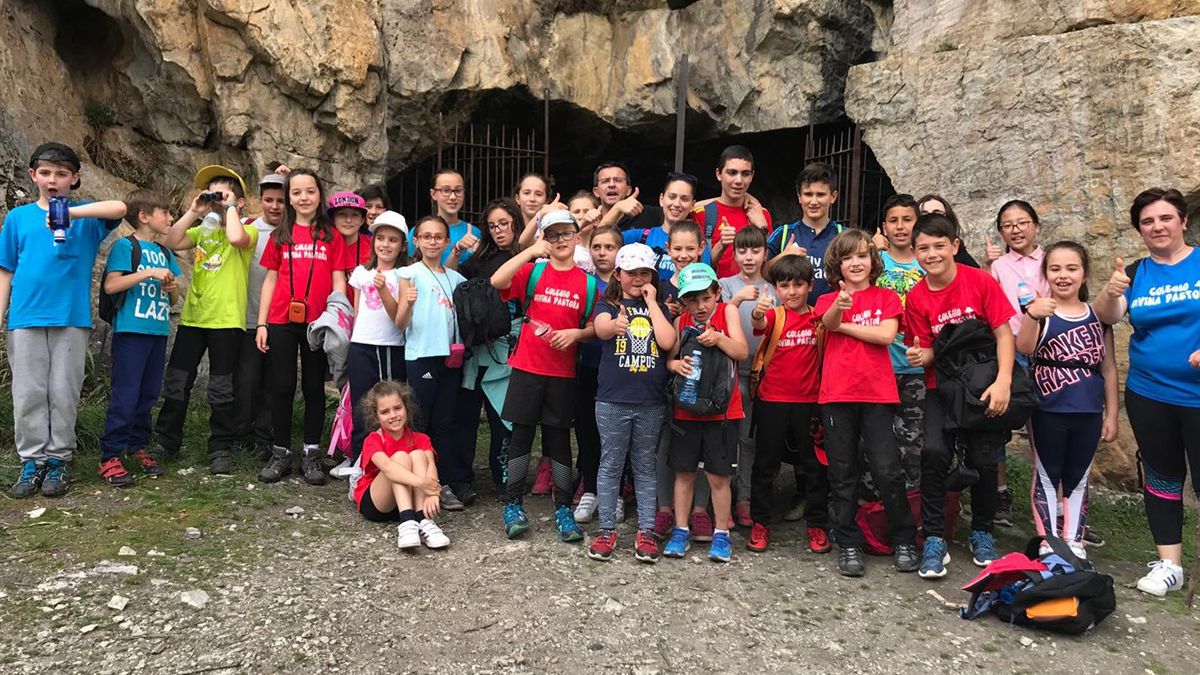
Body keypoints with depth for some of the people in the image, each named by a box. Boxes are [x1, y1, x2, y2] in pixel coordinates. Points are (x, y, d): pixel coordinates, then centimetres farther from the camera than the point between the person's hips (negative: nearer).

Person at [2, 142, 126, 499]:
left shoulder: (86, 216, 6)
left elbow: (119, 208, -16)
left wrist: (71, 213, -26)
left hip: (71, 318, -1)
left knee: (64, 394, 2)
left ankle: (58, 461, 12)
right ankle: (32, 462, 12)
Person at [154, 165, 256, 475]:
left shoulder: (248, 231, -2)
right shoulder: (202, 230, 15)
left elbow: (236, 238, -26)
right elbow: (171, 242, 1)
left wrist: (230, 208, -12)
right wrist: (193, 212, -2)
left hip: (227, 320, -5)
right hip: (192, 317, 6)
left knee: (221, 389, 2)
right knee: (176, 384, 11)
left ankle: (221, 449, 13)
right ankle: (165, 442, 23)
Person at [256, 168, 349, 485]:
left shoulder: (332, 236, 5)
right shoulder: (280, 235, 9)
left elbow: (338, 282, 3)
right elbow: (270, 280, 9)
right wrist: (261, 323, 3)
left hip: (318, 323, -1)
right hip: (281, 322, 1)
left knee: (314, 388, 6)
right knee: (282, 387, 4)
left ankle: (311, 454, 14)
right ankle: (281, 453, 14)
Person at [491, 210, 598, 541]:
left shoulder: (588, 283, 4)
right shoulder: (533, 271, 1)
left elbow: (594, 327, 7)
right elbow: (497, 281, -16)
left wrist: (576, 333, -13)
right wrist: (532, 251, -16)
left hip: (564, 372, 1)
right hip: (527, 367, -1)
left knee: (559, 437, 9)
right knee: (521, 433, 5)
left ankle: (563, 508, 18)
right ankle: (513, 504, 17)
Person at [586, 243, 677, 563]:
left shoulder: (658, 307, 10)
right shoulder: (608, 304, 3)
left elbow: (668, 341, -9)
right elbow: (601, 329, -22)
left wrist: (651, 302, -4)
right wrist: (615, 325, -46)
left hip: (651, 402, 2)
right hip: (612, 401, -2)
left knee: (645, 467, 10)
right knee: (610, 465, 6)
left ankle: (646, 531, 16)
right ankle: (607, 530, 15)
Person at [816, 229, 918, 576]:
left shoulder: (886, 297, 9)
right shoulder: (829, 299, 9)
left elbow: (886, 334, -8)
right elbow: (829, 322, -15)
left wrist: (843, 325, -4)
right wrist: (840, 306, -38)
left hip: (877, 393, -1)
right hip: (837, 394, 1)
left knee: (887, 469, -3)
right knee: (843, 473, 6)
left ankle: (904, 540, 14)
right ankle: (848, 545, 16)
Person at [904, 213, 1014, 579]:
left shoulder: (980, 281, -9)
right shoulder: (916, 298, -5)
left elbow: (1004, 333, -10)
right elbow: (927, 351, 1)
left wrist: (1003, 381, -22)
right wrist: (920, 355, -24)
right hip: (942, 388, 0)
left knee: (983, 459, 0)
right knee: (934, 451, -20)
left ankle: (982, 533, 26)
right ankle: (934, 539, -8)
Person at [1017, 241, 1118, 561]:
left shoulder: (1098, 314, 5)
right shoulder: (1040, 311, -5)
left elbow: (1108, 368, 9)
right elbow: (1024, 348, -24)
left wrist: (1111, 415, 8)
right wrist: (1031, 315, -42)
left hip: (1089, 413, 3)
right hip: (1048, 412, -3)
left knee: (1077, 479, 14)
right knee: (1047, 477, 8)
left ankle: (1074, 543, 25)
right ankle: (1049, 543, 17)